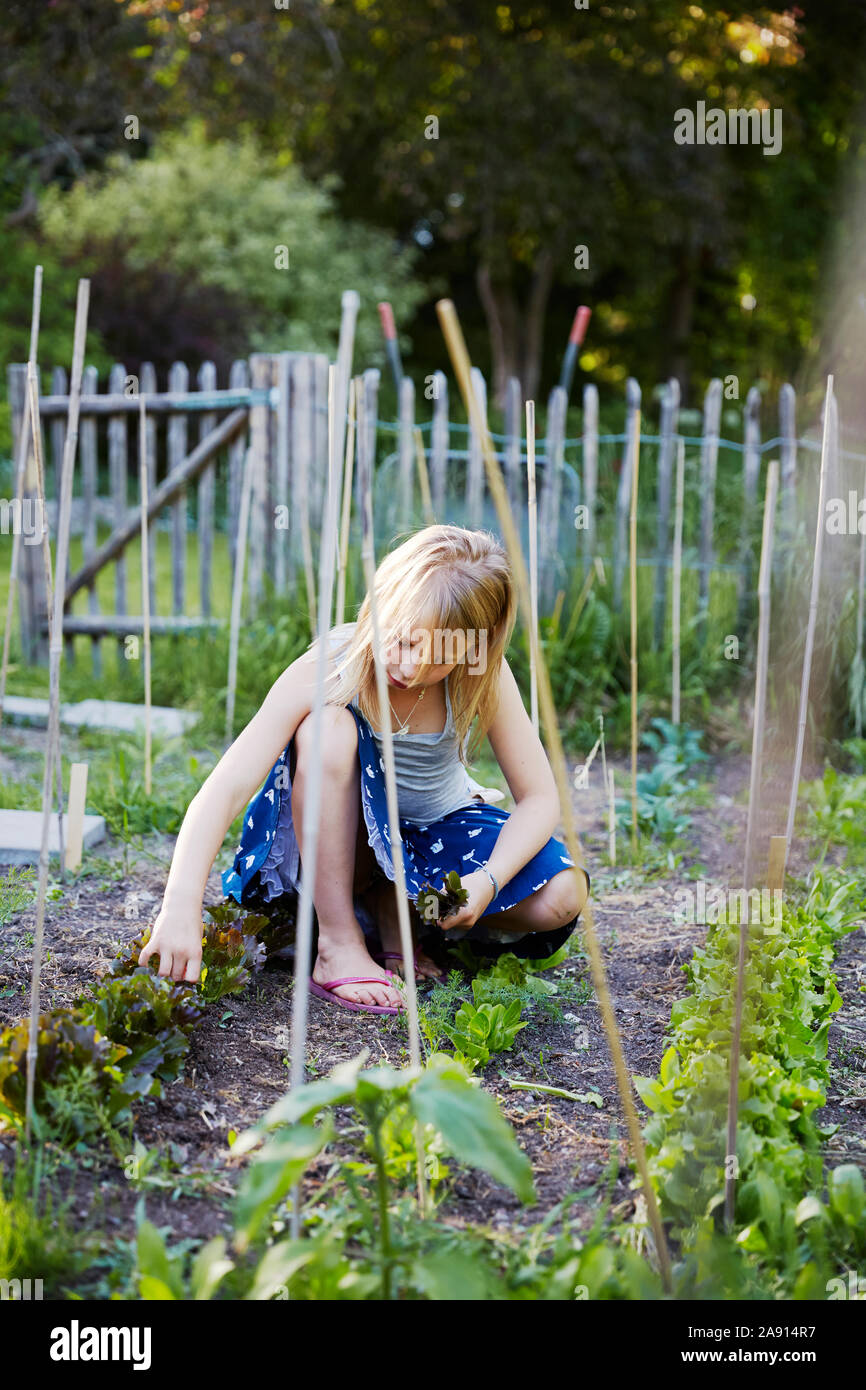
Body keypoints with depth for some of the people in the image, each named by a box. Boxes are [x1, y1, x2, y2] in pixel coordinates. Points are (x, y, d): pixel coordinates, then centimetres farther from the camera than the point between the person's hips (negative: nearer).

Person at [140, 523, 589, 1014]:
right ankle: (337, 944, -26)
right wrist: (182, 908, -50)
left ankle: (392, 908, -1)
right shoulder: (326, 673, -28)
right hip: (337, 843, -2)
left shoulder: (484, 678, -20)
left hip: (435, 828, 2)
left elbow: (539, 798, -15)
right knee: (328, 725, -34)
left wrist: (488, 881, -34)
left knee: (561, 899, -25)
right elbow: (226, 789, -37)